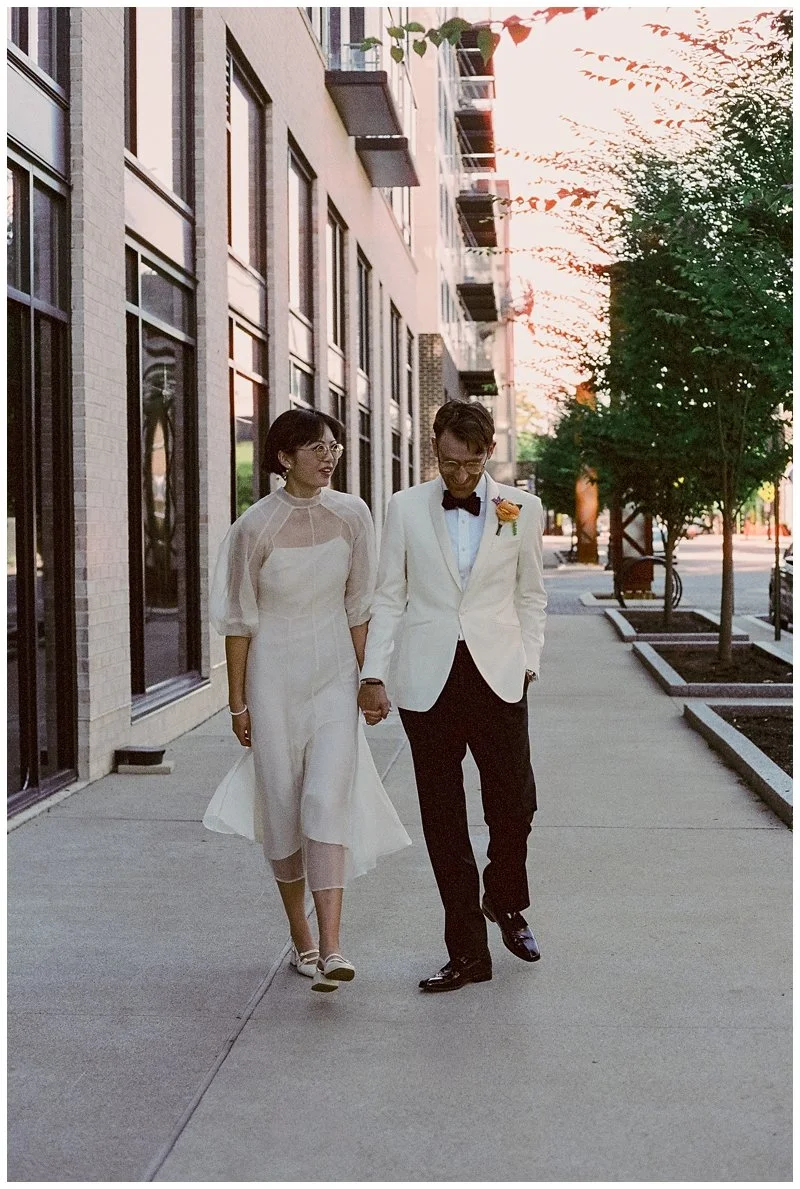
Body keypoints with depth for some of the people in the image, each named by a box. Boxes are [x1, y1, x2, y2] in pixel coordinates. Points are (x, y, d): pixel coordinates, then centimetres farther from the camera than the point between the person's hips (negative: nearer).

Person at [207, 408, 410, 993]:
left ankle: (331, 948, -14)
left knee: (328, 798, -12)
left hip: (334, 675, 1)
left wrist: (365, 677, 5)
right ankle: (301, 939, 21)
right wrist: (237, 700, -1)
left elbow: (359, 605, 6)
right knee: (282, 805, 5)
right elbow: (239, 619, -3)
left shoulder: (351, 514, -1)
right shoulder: (256, 525, -9)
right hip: (274, 676, -1)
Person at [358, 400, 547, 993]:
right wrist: (373, 674, 2)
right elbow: (388, 596, 7)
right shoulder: (405, 508, 5)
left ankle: (506, 901, 29)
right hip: (428, 682, 0)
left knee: (515, 805, -4)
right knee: (443, 821, 4)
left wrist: (528, 661, 2)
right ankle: (468, 953, 14)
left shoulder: (522, 510, 6)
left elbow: (531, 594, 13)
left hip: (498, 676, 0)